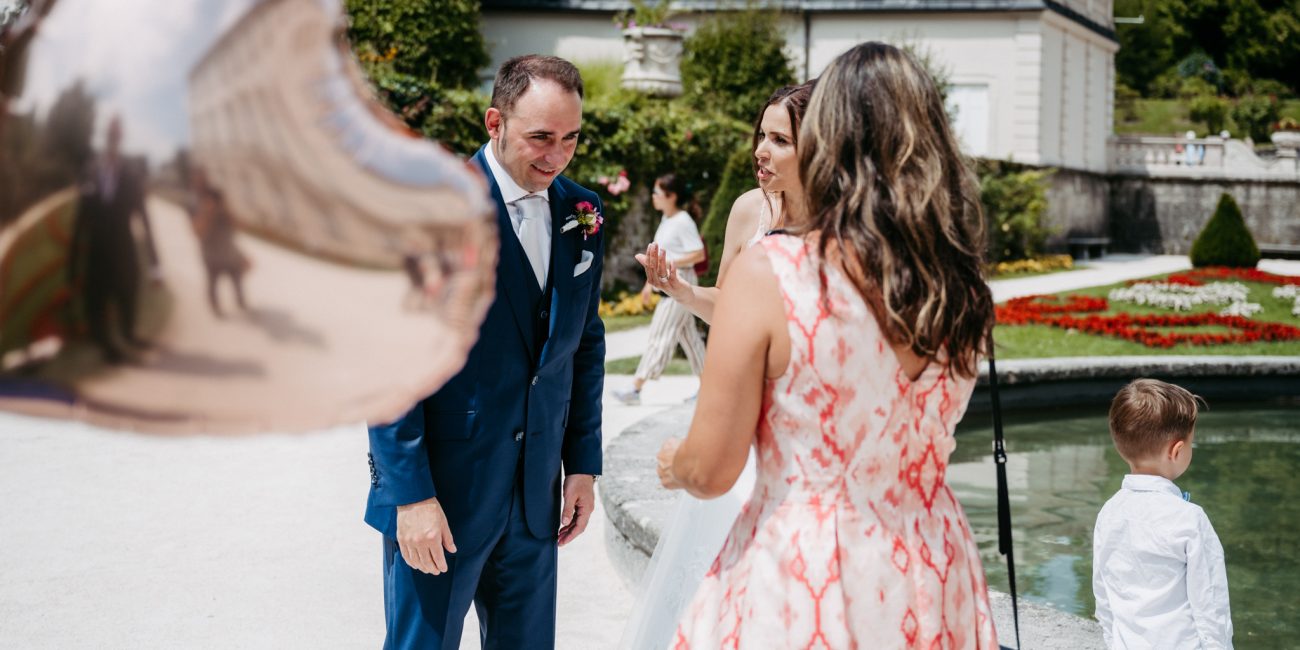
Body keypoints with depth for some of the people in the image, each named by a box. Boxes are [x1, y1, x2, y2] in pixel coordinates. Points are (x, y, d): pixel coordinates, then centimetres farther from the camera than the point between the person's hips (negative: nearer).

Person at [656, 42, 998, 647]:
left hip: (803, 580, -4)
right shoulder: (959, 283, -4)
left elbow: (711, 471, -13)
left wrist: (672, 462, 12)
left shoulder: (767, 273, -18)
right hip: (930, 584, 5)